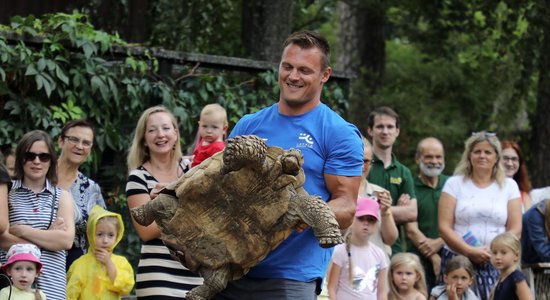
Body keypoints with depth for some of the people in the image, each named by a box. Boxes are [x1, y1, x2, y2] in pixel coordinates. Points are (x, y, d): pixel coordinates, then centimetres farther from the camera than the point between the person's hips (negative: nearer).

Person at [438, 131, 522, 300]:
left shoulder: (509, 186, 12)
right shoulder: (455, 184, 9)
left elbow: (515, 229, 7)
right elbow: (444, 227, 1)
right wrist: (470, 251, -12)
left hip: (496, 264, 1)